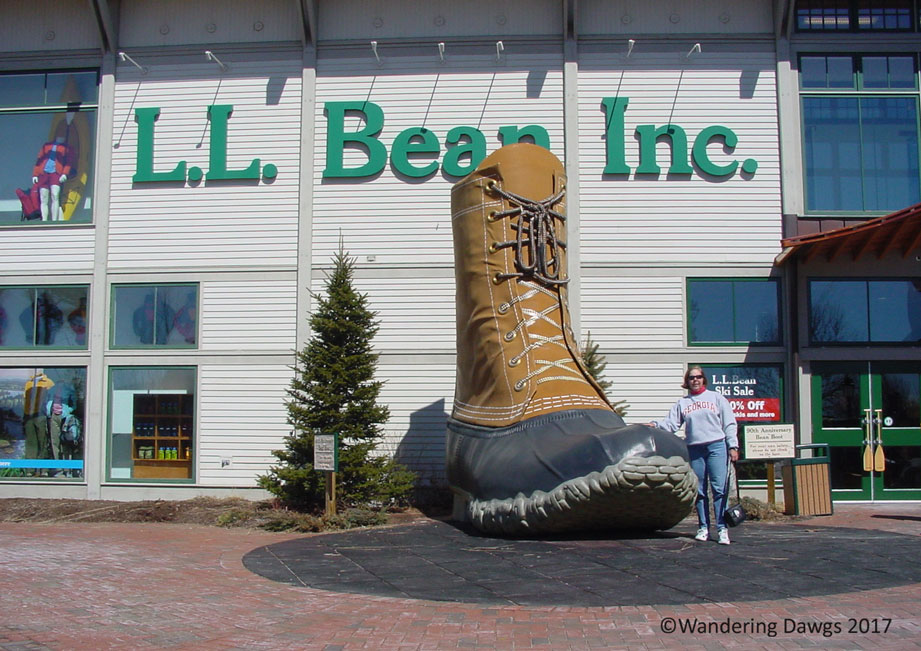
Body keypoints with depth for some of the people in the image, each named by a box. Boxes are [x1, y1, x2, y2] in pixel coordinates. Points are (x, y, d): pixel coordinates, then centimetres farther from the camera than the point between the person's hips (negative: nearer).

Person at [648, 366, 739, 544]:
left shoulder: (716, 398, 9)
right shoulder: (681, 403, 14)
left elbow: (729, 424, 6)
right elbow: (671, 424, 7)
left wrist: (732, 446, -2)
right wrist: (655, 425, -10)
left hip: (716, 446, -2)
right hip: (694, 449, 3)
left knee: (719, 488, -9)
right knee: (699, 491, 5)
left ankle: (722, 529, -6)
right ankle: (703, 528, 12)